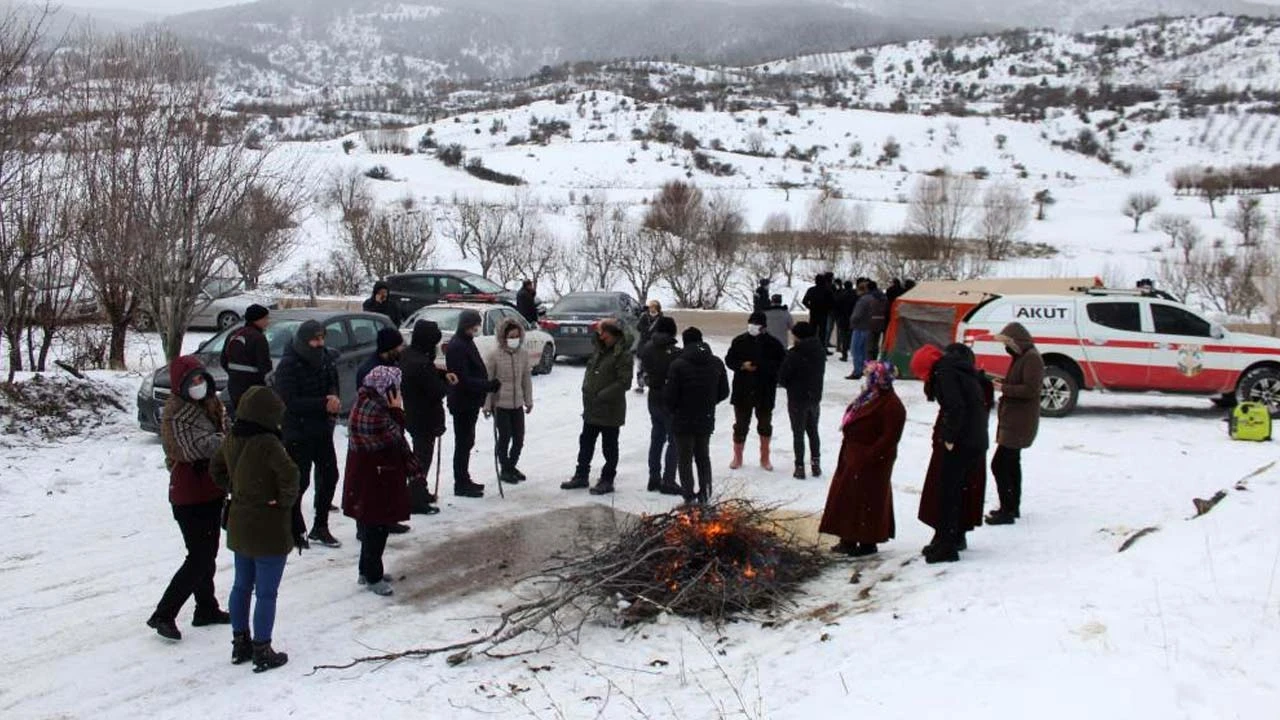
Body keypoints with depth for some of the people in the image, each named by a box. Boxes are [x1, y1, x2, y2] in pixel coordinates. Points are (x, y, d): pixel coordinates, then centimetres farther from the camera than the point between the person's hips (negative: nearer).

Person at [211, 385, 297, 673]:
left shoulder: (231, 440, 0)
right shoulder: (267, 444, -24)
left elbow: (217, 469, 15)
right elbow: (290, 475, -30)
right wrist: (286, 500, -14)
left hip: (239, 526, 8)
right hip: (269, 529, -8)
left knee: (242, 586, 20)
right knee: (266, 592, 3)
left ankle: (240, 643, 31)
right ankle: (262, 652, 10)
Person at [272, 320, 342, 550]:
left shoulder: (327, 359, 3)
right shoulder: (289, 365, -16)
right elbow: (289, 401, -21)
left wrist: (334, 399, -9)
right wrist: (323, 404, -24)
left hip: (323, 430, 7)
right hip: (297, 434, -7)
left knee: (329, 476, 12)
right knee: (299, 482, -4)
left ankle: (320, 527, 26)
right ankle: (295, 531, 9)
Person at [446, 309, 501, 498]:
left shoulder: (466, 342, 12)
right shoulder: (457, 347, -20)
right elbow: (463, 379, -25)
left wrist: (487, 385, 12)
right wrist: (490, 386, -25)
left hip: (470, 402, 10)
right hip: (463, 403, -10)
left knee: (466, 442, 17)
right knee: (463, 443, -2)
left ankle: (464, 480, 27)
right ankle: (461, 485, 5)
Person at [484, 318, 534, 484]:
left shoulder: (523, 353, 1)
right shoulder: (495, 355, -12)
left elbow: (526, 378, 8)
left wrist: (528, 400, 10)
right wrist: (487, 405, -9)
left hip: (517, 404, 5)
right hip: (500, 404, -5)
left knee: (519, 439, 9)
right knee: (505, 437, 1)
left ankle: (512, 466, 30)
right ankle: (504, 470, 17)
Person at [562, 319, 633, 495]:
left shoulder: (623, 355, -15)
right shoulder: (600, 350, 11)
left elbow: (624, 382, -21)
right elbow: (590, 370, 20)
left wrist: (602, 395, -21)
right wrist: (587, 390, 4)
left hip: (610, 410, -8)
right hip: (591, 408, 9)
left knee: (609, 446, 4)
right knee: (585, 442, 16)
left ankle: (607, 480, 14)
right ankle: (581, 475, 29)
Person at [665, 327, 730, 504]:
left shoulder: (678, 364, -18)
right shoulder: (716, 363, -1)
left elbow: (670, 395, -15)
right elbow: (724, 392, 6)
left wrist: (674, 409, 6)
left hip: (683, 419, -4)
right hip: (706, 420, 5)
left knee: (685, 458, 6)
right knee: (703, 456, 19)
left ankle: (689, 495, 6)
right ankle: (705, 494, 18)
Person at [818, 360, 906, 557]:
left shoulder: (892, 406, -18)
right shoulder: (868, 398, 11)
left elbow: (890, 437, -22)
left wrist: (870, 456, -23)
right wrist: (846, 452, 14)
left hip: (871, 462, -10)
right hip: (853, 456, 10)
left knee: (867, 501, -2)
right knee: (848, 497, 14)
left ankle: (868, 542, 9)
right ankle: (849, 539, 23)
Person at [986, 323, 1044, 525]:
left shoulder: (1031, 358, -17)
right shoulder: (1021, 357, 14)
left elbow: (1031, 389, -24)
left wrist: (1004, 388, -19)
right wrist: (1002, 384, 8)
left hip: (1019, 422, -11)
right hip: (1014, 420, 11)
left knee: (999, 464, -12)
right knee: (1011, 463, 19)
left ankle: (1007, 511, -9)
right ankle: (1013, 507, 30)